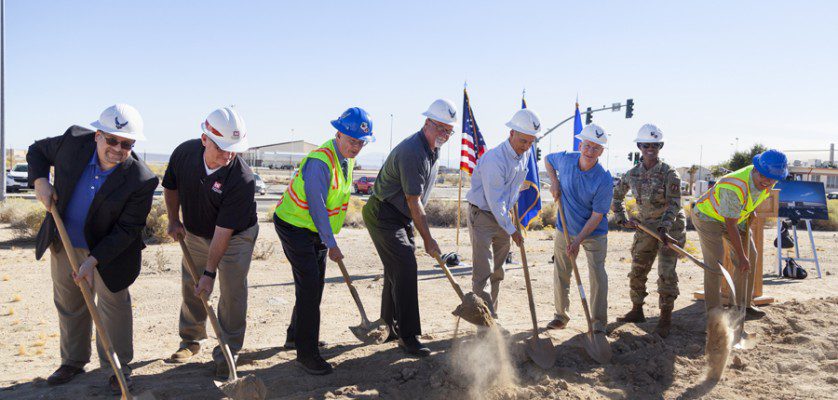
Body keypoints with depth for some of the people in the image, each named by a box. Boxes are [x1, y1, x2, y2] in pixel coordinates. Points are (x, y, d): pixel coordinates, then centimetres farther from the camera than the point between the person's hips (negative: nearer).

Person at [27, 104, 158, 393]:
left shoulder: (141, 181, -27)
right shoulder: (74, 141, -17)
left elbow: (127, 229, -22)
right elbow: (37, 151, 4)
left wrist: (94, 260, -27)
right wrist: (40, 181, -13)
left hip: (109, 249, -4)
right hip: (64, 243, 4)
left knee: (114, 305, 5)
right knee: (69, 304, 18)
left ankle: (118, 367, 22)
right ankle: (73, 361, 37)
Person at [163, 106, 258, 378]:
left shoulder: (242, 179, -34)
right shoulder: (184, 153, -20)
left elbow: (224, 230, -32)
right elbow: (171, 186, 4)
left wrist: (210, 272, -28)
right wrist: (174, 220, -2)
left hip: (236, 237, -4)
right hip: (195, 234, 5)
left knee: (232, 293, -6)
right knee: (191, 288, 13)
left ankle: (227, 354, 9)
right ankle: (191, 341, 33)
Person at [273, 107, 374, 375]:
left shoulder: (347, 159, 3)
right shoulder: (320, 162, -28)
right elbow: (316, 206, -26)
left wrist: (329, 238, 18)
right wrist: (331, 244, -21)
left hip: (316, 229, 9)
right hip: (294, 227, -9)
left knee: (314, 286, 16)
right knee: (309, 287, -11)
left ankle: (296, 336, 34)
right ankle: (306, 353, -3)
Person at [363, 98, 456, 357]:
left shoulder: (434, 149, 7)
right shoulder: (411, 152, -26)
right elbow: (413, 202, -25)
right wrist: (428, 239, -21)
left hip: (402, 218, 10)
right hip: (383, 216, -10)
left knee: (397, 270, 15)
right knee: (405, 268, -16)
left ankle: (390, 328, 29)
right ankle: (408, 337, -10)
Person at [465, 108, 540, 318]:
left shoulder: (524, 155, 2)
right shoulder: (494, 159, -25)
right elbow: (494, 201, -23)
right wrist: (512, 230, -17)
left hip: (503, 215, 8)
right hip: (482, 215, -8)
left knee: (497, 271, 13)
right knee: (483, 271, -10)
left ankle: (493, 316, 22)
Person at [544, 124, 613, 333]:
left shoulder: (604, 180, -24)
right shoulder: (565, 159, -13)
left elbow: (597, 216, -20)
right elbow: (548, 159, 13)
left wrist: (578, 240, -24)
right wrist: (554, 182, -4)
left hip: (594, 232, -3)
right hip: (565, 228, 4)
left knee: (597, 275, -6)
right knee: (560, 274, 9)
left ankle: (599, 323, 6)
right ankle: (561, 316, 25)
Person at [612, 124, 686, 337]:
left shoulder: (669, 173, -15)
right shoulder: (632, 174, -1)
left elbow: (674, 204, -21)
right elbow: (616, 196, 13)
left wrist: (664, 228, -32)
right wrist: (623, 219, 3)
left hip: (671, 226, -5)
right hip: (645, 226, 5)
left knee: (666, 272, -8)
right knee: (637, 269, 9)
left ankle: (665, 318, 2)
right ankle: (637, 311, 24)